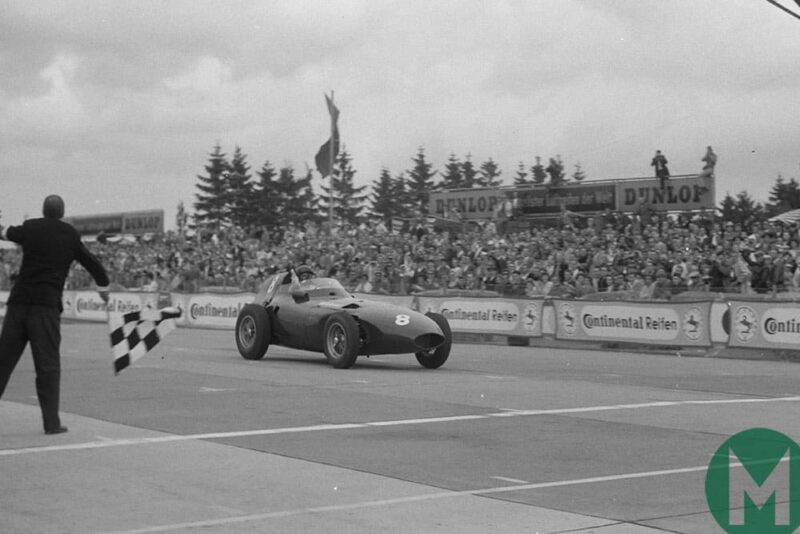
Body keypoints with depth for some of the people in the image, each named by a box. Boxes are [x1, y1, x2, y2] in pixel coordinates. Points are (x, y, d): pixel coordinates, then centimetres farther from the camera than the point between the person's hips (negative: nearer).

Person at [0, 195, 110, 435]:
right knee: (48, 365, 0)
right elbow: (92, 263, 15)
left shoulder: (30, 228, 8)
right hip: (46, 306, -2)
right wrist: (103, 287, 33)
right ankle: (51, 422, -3)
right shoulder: (71, 235, 4)